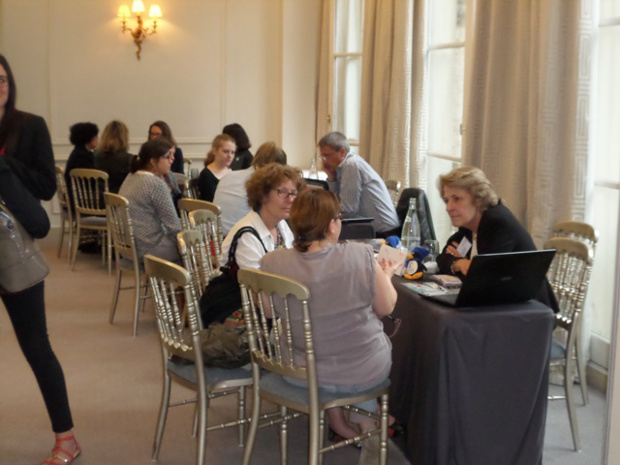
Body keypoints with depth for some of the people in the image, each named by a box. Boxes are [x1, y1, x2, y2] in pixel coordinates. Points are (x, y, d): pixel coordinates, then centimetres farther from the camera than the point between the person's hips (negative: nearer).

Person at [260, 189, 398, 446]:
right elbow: (386, 308, -8)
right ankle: (365, 417, 44)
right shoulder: (361, 256, -23)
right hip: (365, 373, -1)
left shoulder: (272, 264, -18)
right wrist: (386, 276, 13)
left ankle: (337, 417, 41)